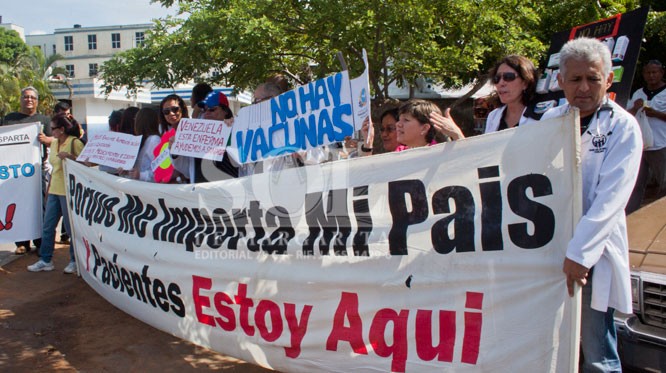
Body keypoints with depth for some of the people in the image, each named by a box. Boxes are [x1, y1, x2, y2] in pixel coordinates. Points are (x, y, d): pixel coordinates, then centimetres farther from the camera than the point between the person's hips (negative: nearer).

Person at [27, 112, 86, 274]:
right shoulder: (54, 143, 14)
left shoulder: (75, 143, -10)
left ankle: (75, 261, 16)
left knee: (71, 228, 2)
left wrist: (70, 156, -25)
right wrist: (49, 188, 21)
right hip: (54, 190, 8)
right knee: (47, 227, 9)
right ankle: (45, 260, 20)